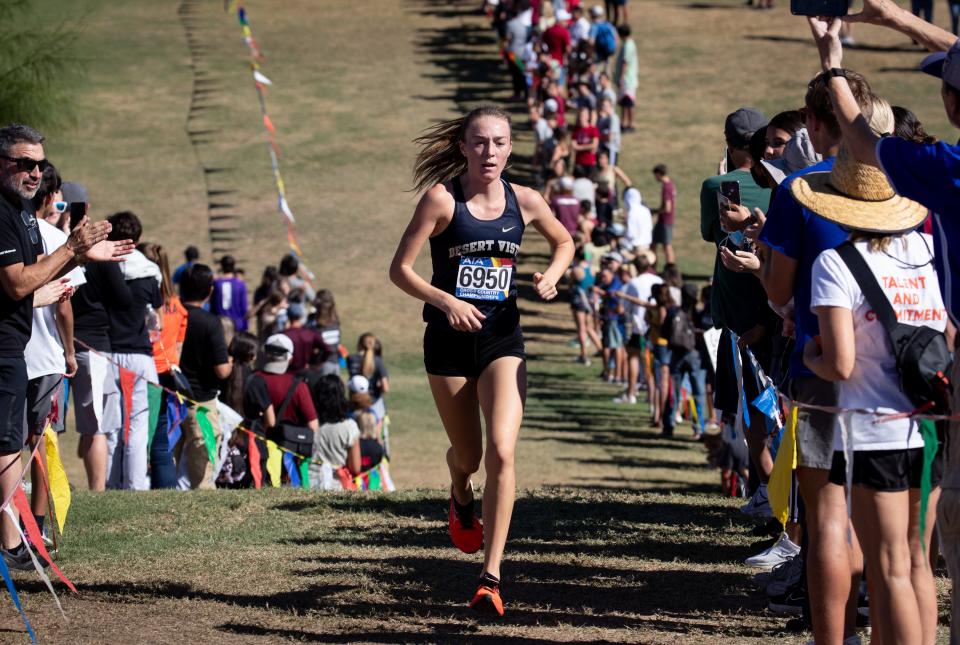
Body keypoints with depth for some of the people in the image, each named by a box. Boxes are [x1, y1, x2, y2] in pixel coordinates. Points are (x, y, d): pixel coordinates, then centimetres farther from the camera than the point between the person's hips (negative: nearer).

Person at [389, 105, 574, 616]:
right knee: (468, 456, 13)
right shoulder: (441, 198, -9)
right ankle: (460, 497, 53)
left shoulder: (524, 202, 0)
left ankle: (491, 579, -15)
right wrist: (446, 302, -23)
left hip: (502, 338, 1)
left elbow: (564, 241, 20)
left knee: (501, 452, -17)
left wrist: (552, 276, 0)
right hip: (449, 339, -1)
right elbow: (400, 270, -9)